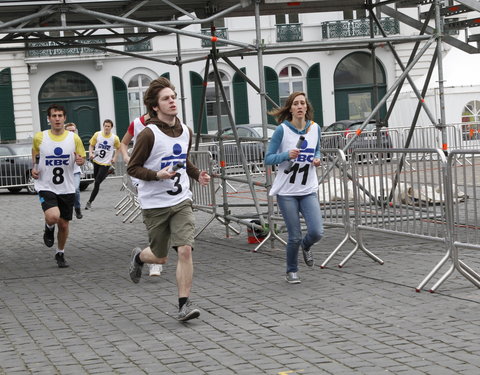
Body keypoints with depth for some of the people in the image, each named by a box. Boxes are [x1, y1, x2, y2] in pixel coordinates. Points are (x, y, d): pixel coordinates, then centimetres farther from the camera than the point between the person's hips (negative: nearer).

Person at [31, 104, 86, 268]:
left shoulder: (74, 138, -3)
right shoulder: (39, 137, -4)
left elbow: (82, 158, 7)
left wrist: (80, 160, -16)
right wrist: (34, 167, 2)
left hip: (67, 189, 2)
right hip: (46, 188, -2)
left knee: (64, 224, 9)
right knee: (53, 217, -26)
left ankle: (60, 254, 34)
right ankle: (49, 228, 12)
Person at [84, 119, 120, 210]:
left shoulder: (115, 138, -6)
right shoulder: (97, 135, -3)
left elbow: (118, 148, 12)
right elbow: (91, 145, 7)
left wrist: (114, 158, 0)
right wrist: (91, 153, -11)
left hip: (106, 163, -3)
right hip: (96, 161, 3)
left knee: (97, 183, -9)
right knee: (96, 181, 13)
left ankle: (89, 202, -4)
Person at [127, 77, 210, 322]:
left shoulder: (186, 132, 6)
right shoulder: (149, 134, -13)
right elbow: (132, 168, -9)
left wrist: (197, 174, 6)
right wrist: (158, 175, -24)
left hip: (181, 202, 4)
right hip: (155, 204, -4)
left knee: (185, 250, -14)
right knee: (160, 258, 9)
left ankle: (184, 304, -7)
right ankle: (139, 257, 45)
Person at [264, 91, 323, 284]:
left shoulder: (315, 128, 2)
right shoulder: (282, 130, -10)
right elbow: (268, 159, -8)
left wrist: (317, 159, -3)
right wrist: (287, 155, -25)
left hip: (308, 190, 3)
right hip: (286, 191, -3)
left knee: (317, 232, -10)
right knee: (294, 236, -2)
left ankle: (306, 246, 27)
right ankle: (291, 271, 23)